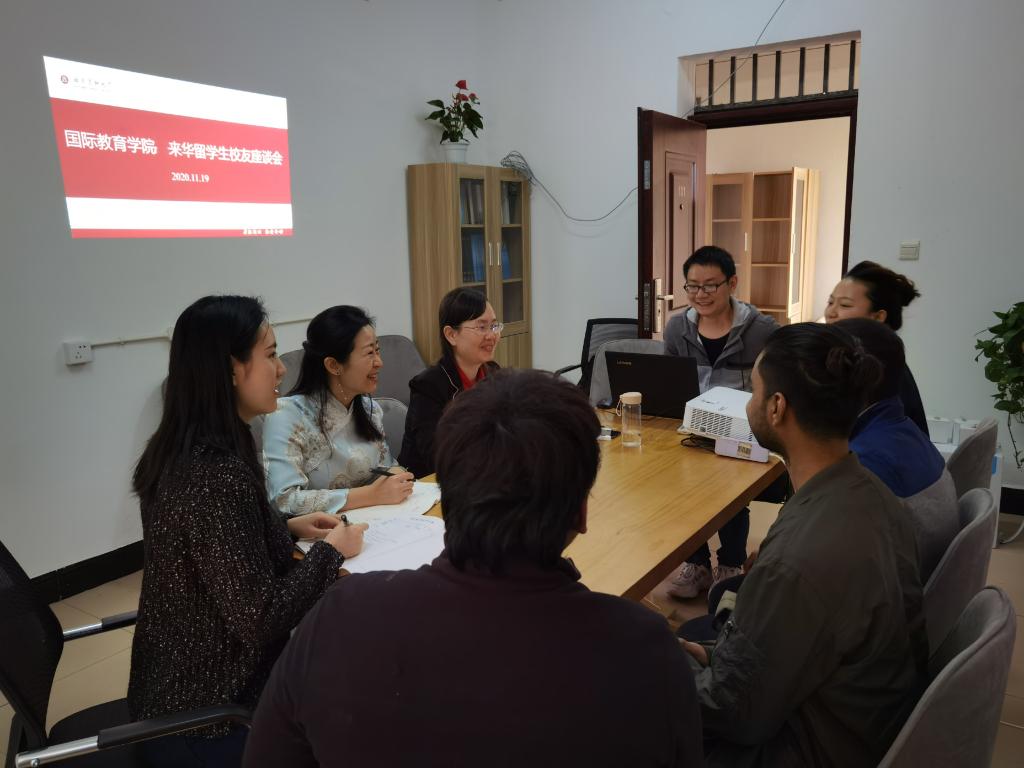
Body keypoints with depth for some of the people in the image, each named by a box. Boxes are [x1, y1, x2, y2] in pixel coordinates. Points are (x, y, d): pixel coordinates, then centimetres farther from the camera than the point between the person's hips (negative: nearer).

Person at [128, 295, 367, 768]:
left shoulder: (177, 450, 0)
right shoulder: (217, 473, -29)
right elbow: (261, 618, -28)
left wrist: (289, 529, 5)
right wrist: (330, 550, -14)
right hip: (208, 711, -8)